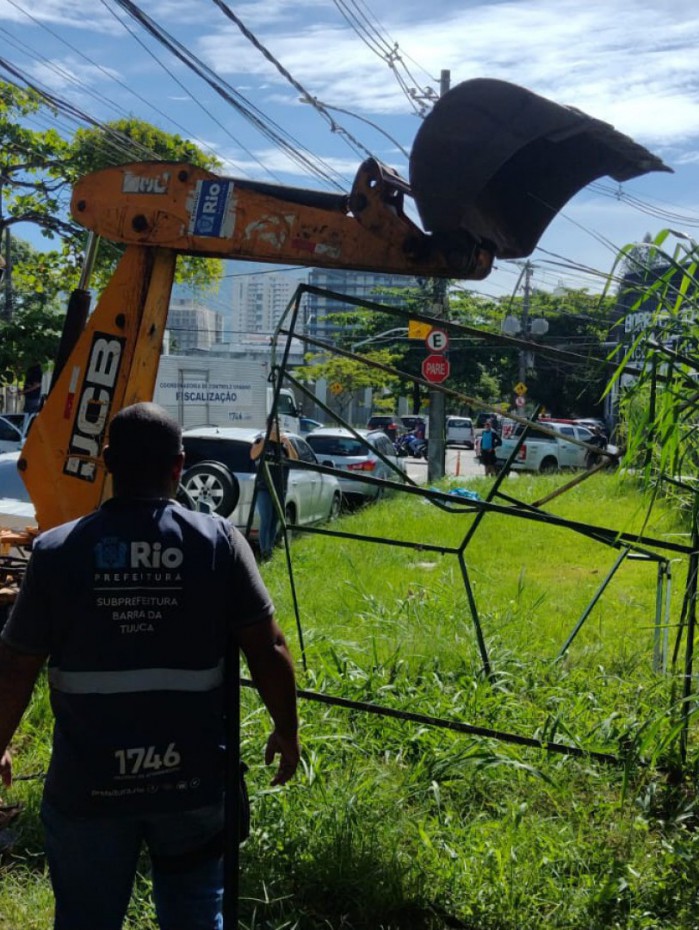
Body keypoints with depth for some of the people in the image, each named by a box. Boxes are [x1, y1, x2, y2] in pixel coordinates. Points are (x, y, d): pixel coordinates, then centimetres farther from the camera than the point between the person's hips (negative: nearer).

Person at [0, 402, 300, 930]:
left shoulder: (57, 550, -9)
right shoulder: (219, 542, -10)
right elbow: (268, 650, -7)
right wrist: (287, 732, 9)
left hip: (86, 783, 0)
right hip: (192, 780, 1)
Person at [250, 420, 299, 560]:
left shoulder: (284, 444, 9)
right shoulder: (261, 441, 3)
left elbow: (294, 460, -5)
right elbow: (253, 455, -15)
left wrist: (288, 443, -18)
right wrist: (265, 439, -21)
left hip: (280, 489, 4)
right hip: (264, 488, -4)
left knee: (275, 521, 7)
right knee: (266, 520, -13)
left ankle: (269, 550, 15)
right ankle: (264, 551, -17)